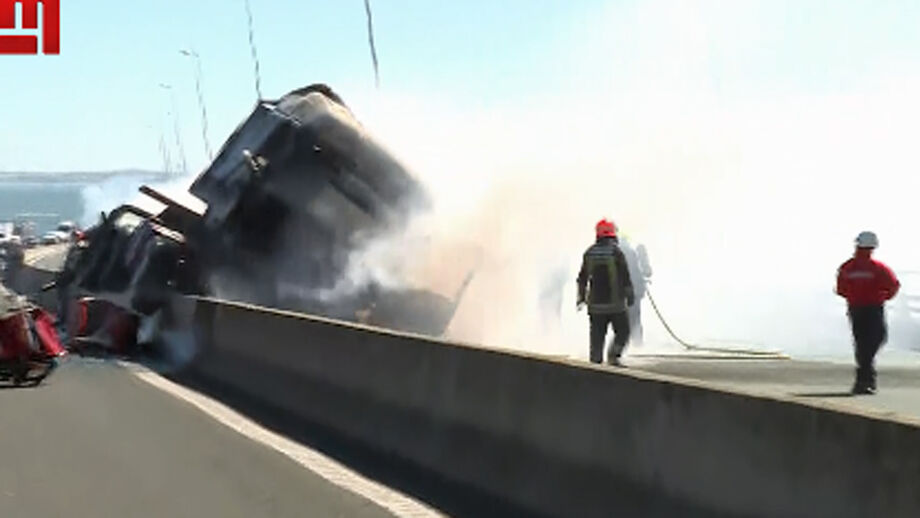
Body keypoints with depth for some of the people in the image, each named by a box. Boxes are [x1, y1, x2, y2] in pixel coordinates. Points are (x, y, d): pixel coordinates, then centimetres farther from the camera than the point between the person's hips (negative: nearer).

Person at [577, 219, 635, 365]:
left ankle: (595, 361, 6)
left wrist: (581, 297, 21)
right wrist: (630, 296, 6)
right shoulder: (616, 252, -9)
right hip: (615, 303, -4)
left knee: (597, 336, 8)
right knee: (622, 331, 9)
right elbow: (625, 277, -5)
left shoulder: (589, 253, 4)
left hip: (595, 304, 4)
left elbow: (583, 278, 11)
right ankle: (613, 355, -8)